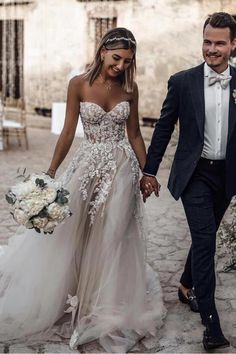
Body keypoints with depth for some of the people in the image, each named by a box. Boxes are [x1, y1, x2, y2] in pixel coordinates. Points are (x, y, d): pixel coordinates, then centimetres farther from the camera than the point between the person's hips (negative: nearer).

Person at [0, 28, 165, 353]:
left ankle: (105, 308, 28)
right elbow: (68, 133, -3)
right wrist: (50, 173, -4)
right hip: (87, 165, -1)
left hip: (121, 168, 1)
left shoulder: (130, 88, 1)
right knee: (65, 234, 4)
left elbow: (135, 135, 8)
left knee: (110, 239, 8)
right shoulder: (79, 84, -6)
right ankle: (56, 300, 28)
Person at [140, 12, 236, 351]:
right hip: (195, 173, -3)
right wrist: (149, 171, 1)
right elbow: (164, 128, 0)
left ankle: (187, 287, 42)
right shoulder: (182, 81, -5)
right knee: (204, 240, -8)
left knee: (205, 237, 17)